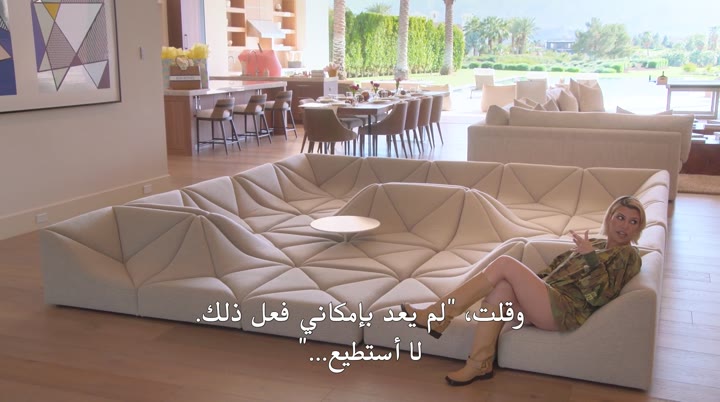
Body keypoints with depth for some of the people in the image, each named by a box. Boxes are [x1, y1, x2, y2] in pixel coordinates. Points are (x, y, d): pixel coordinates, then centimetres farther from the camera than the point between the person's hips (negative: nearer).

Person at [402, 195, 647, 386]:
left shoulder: (627, 255, 4)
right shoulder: (595, 245, 27)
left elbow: (600, 296, -11)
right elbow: (555, 269, 26)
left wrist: (591, 256, -18)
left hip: (563, 312, -7)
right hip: (545, 303, 7)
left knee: (504, 263, -19)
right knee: (501, 288, -25)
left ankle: (439, 316, -19)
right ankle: (480, 364, -23)